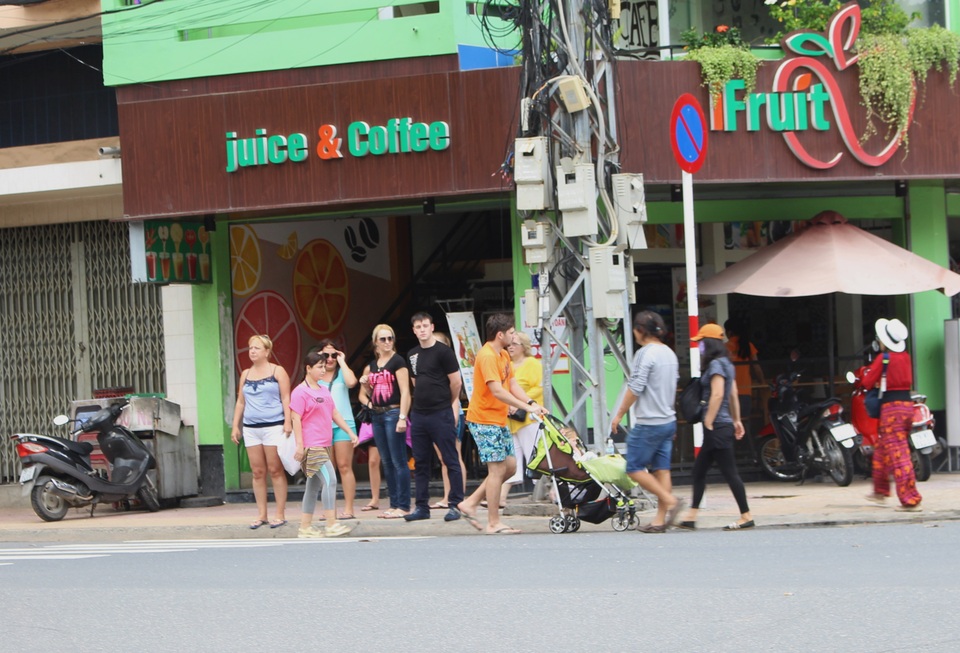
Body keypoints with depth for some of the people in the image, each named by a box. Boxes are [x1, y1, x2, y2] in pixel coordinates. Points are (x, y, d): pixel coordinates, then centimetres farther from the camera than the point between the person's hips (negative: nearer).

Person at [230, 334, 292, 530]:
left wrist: (288, 422, -14)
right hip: (251, 428, 5)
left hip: (273, 426, -5)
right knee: (258, 472, 4)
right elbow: (240, 402, 18)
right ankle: (261, 514, 8)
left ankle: (280, 514, 0)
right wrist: (235, 426, 12)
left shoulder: (277, 371, 2)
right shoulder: (246, 374, 15)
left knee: (275, 471, -4)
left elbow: (286, 398, -3)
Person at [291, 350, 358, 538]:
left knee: (314, 485, 10)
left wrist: (351, 432, 15)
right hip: (311, 446, -9)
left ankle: (305, 527, 14)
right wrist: (299, 445, -18)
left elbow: (335, 414, 21)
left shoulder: (324, 390, 16)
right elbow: (296, 420, -13)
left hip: (324, 445, 9)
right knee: (330, 480, -16)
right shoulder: (300, 392, -10)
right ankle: (331, 524, -16)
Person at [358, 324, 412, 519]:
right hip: (377, 415, 7)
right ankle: (394, 504, 13)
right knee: (387, 462, 9)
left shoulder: (398, 361, -5)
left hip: (393, 413, -7)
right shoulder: (371, 366, 15)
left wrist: (402, 417, -18)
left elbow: (405, 392, -11)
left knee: (398, 462, -7)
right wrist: (368, 402, 2)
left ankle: (403, 506, -6)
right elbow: (364, 394, 25)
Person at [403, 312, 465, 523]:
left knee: (450, 460, -4)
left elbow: (456, 382, -3)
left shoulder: (443, 352, -7)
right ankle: (422, 507, 13)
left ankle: (455, 505, -2)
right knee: (420, 463, 8)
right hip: (419, 414, 7)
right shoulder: (412, 355, 13)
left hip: (441, 414, -7)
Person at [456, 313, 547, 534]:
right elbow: (497, 391, -25)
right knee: (497, 469, -7)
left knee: (510, 466, 10)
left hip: (499, 420, 10)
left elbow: (513, 385, 10)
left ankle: (471, 503, 16)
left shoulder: (503, 356, 14)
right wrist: (527, 407, -22)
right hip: (485, 420, -10)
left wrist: (532, 403, -5)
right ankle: (493, 523, -1)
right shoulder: (487, 356, -18)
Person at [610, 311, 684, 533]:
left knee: (634, 467, -1)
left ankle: (670, 500, -12)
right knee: (661, 469, 6)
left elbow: (634, 389, -16)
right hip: (669, 421, 8)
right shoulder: (670, 353, 13)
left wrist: (619, 415, -7)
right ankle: (660, 520, 4)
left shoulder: (645, 353, -13)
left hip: (648, 423, -8)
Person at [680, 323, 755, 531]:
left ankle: (746, 517, -2)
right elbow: (734, 395, 20)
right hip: (724, 425, 10)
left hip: (718, 427, -10)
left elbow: (717, 395, -21)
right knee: (699, 470, 11)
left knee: (729, 473, -6)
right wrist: (737, 420, 22)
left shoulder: (716, 364, -13)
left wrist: (709, 423, -20)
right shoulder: (726, 364, 17)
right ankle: (691, 516, 12)